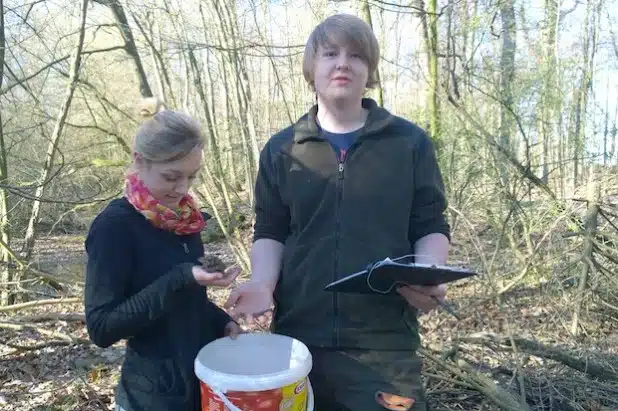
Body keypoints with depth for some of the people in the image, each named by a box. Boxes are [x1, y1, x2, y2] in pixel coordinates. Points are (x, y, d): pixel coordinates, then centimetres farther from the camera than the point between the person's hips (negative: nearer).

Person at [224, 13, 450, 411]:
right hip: (297, 337, 2)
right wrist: (262, 282, -11)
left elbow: (431, 227, 4)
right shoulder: (280, 150, 7)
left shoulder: (410, 142, 3)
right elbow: (270, 232, 9)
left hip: (385, 340, -1)